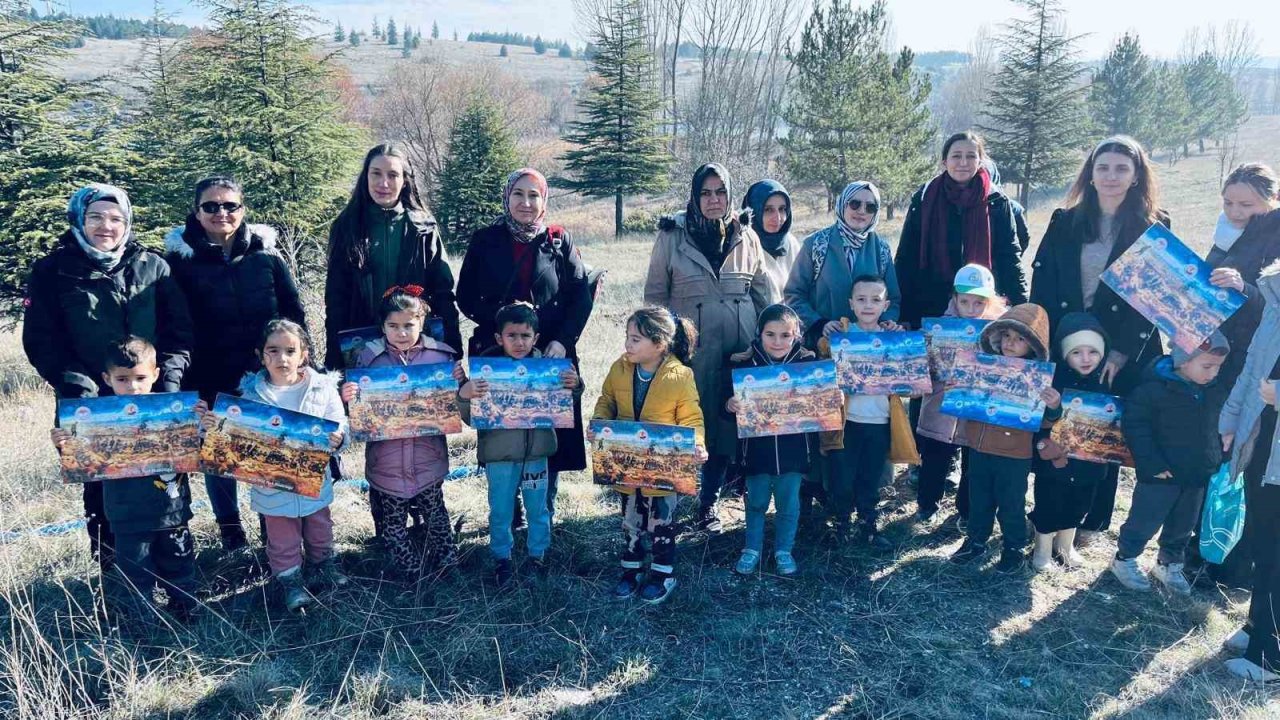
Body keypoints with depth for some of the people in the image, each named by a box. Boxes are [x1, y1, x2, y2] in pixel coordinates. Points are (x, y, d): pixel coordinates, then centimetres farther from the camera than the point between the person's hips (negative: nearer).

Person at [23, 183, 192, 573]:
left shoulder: (152, 266, 6)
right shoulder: (53, 272, 2)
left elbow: (179, 328, 4)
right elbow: (40, 339, -1)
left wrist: (170, 376, -9)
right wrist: (75, 385, -13)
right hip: (91, 406, -1)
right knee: (101, 485, 7)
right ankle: (112, 569, 21)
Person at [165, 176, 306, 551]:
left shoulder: (266, 256, 2)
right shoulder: (180, 260, -2)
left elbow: (295, 316, 5)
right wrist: (185, 381, -8)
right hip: (211, 381, -1)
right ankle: (231, 532, 29)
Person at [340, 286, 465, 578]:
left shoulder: (441, 355, -6)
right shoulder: (368, 357, -7)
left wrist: (459, 381, -15)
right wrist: (349, 397, -22)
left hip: (428, 457, 0)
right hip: (387, 461, 0)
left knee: (435, 512, 18)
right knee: (394, 522, 14)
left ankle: (446, 561, 36)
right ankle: (412, 571, 31)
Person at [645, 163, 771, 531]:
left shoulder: (746, 237, 7)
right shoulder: (672, 236, 1)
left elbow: (762, 294, 14)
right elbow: (654, 294, 6)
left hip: (738, 346, 2)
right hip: (689, 347, -2)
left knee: (728, 421, 5)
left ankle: (709, 501, 21)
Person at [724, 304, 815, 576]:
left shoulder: (807, 362, -6)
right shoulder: (743, 362, -8)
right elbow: (729, 400, -4)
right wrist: (731, 405, -26)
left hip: (793, 448, 0)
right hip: (757, 447, 0)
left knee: (789, 503, 13)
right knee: (756, 501, 14)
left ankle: (783, 550, 33)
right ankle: (752, 549, 34)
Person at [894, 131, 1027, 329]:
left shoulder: (996, 202, 2)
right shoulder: (924, 199, 2)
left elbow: (1009, 258, 4)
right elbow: (906, 257, 2)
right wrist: (901, 314, -2)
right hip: (928, 309, 0)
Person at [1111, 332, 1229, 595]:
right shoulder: (1155, 388, -20)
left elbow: (1216, 427, 17)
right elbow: (1135, 424, -19)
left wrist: (1217, 459, 9)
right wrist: (1152, 464, -21)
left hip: (1198, 475, 6)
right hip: (1161, 474, -6)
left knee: (1183, 526, 19)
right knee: (1144, 522, 6)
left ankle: (1169, 564, 38)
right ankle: (1124, 559, 26)